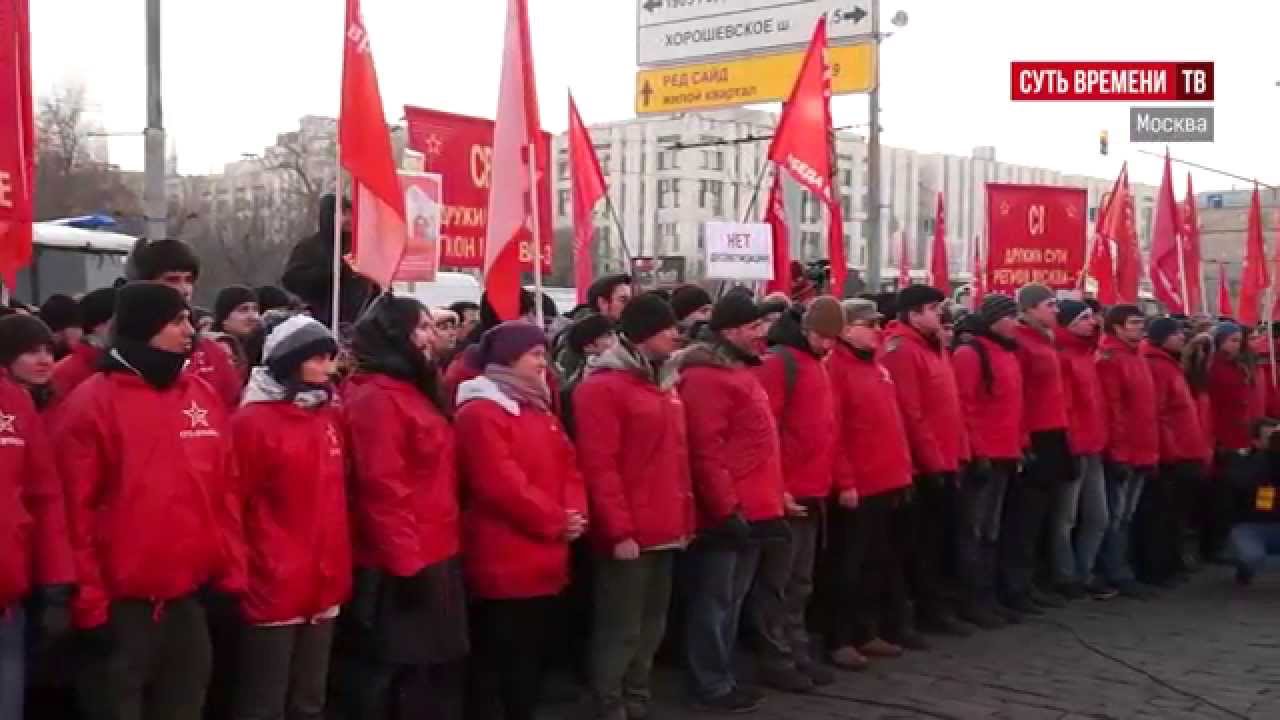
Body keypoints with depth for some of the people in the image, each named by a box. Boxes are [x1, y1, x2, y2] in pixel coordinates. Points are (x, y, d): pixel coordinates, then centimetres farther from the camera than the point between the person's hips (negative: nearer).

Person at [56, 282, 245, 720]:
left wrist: (232, 572, 7)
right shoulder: (92, 403, -7)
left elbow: (226, 492, 11)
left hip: (191, 599, 5)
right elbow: (77, 509, -8)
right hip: (121, 604, -5)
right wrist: (89, 600, -9)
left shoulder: (204, 398, 9)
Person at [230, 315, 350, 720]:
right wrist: (240, 574, -7)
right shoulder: (253, 422, -10)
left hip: (324, 587, 6)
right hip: (273, 588, -6)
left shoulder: (330, 417, 9)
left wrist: (339, 570, 12)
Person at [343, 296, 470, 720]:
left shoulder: (412, 390, 15)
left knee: (436, 670, 15)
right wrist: (406, 561, -22)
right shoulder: (376, 397, -15)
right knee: (390, 673, 1)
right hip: (400, 565, -10)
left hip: (434, 556, 10)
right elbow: (382, 487, -22)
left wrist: (426, 556, 17)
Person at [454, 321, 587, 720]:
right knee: (497, 659, -1)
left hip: (544, 559, 9)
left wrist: (574, 511, -6)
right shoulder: (481, 412, -14)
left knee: (532, 656, 16)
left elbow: (567, 464, 13)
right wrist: (556, 520, -14)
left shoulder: (537, 408, 16)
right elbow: (500, 483, -21)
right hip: (505, 562, -9)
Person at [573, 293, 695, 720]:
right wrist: (620, 530, -19)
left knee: (651, 627, 16)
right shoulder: (604, 387, -12)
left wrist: (686, 518, 14)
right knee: (620, 630, 0)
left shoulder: (662, 382, 15)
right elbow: (599, 466, -16)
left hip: (665, 530, 9)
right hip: (630, 534, -8)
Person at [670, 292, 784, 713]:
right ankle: (711, 687, 10)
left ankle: (723, 677, 27)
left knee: (731, 600, 17)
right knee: (714, 601, 1)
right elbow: (705, 451, -21)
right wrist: (726, 507, -21)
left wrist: (767, 501, 20)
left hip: (751, 508, 10)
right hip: (727, 512, -10)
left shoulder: (740, 370, 16)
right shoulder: (706, 376, -15)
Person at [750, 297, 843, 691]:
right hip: (787, 493, -9)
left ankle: (797, 651, 23)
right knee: (777, 581, 1)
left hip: (812, 492, 9)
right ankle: (777, 660, 7)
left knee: (799, 582, 15)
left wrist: (825, 481, 14)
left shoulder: (816, 362, 16)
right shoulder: (777, 362, -11)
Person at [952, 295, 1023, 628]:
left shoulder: (1008, 354, 17)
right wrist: (975, 451, -18)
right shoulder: (970, 353, -11)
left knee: (992, 530, 13)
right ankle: (973, 601, 3)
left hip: (1005, 456, 9)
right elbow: (963, 406, -16)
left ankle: (987, 596, 19)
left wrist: (1020, 445, 15)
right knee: (975, 530, -2)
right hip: (981, 457, -9)